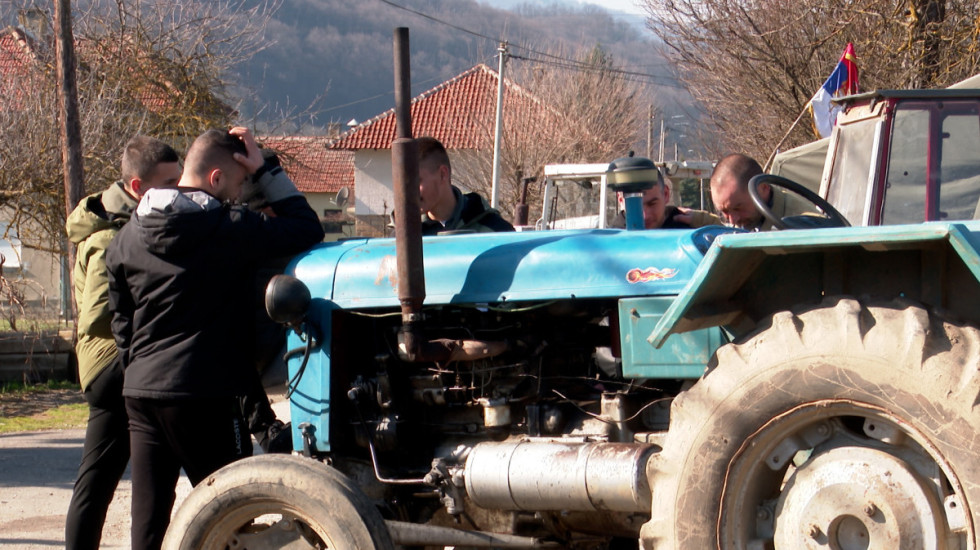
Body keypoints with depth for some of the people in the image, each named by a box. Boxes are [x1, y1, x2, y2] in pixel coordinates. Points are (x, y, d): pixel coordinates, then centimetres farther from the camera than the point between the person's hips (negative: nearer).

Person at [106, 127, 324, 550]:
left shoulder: (129, 235, 8)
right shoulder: (231, 228, -11)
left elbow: (121, 321, 14)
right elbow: (307, 230, -3)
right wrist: (265, 172, 0)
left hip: (141, 393, 6)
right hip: (205, 394, -6)